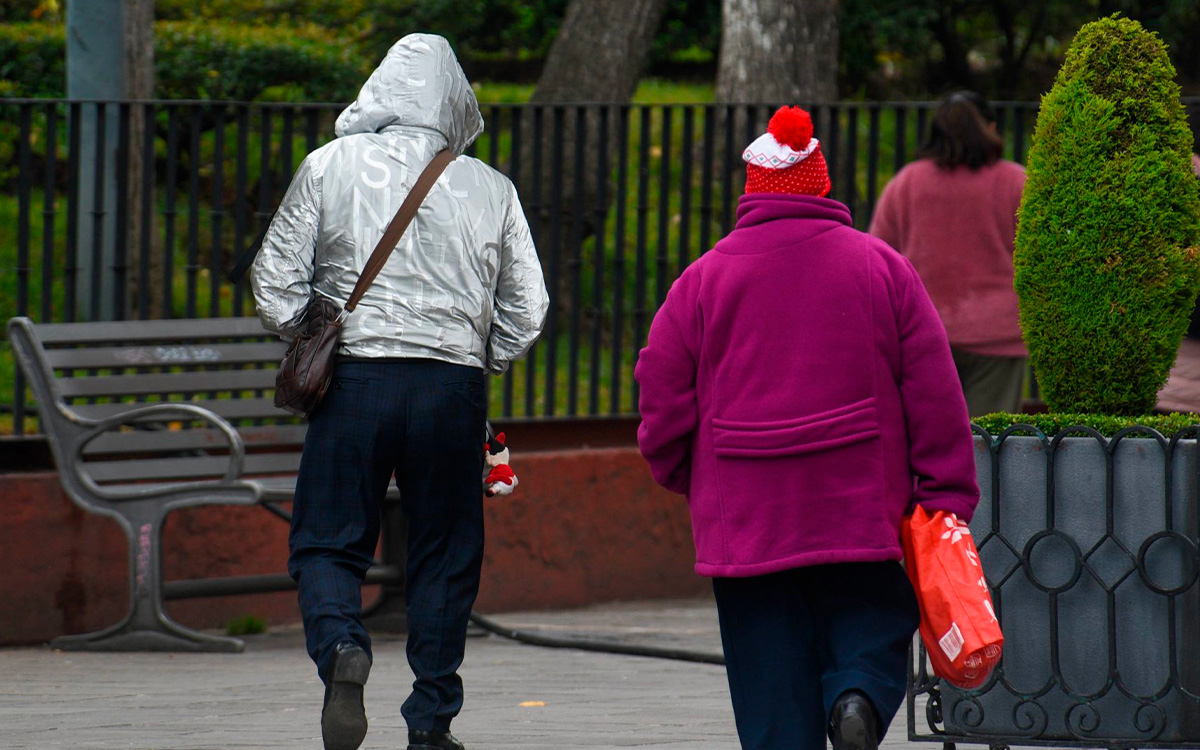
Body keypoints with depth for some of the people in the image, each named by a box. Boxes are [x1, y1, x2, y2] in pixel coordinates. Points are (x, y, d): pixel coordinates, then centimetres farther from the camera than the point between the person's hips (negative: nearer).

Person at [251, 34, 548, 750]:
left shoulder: (328, 168, 0)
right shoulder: (490, 189, 3)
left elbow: (276, 283, 1)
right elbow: (525, 310, 6)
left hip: (354, 377, -1)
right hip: (454, 388, 1)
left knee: (327, 542, 7)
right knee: (446, 556, 11)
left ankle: (341, 644, -22)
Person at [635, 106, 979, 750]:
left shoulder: (702, 280, 1)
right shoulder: (882, 268, 3)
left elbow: (662, 402, 3)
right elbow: (934, 397, 0)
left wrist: (684, 479, 21)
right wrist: (947, 498, 4)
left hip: (744, 521, 0)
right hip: (861, 514, 0)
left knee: (773, 697, 6)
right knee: (871, 631, 13)